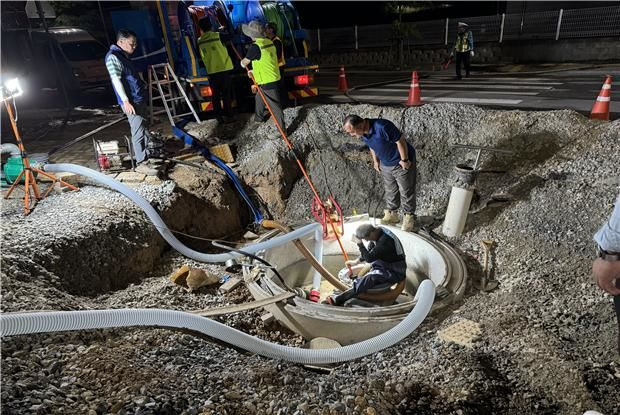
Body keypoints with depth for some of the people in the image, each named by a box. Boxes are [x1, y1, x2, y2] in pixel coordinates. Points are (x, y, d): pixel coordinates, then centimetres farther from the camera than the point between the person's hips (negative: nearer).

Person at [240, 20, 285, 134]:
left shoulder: (255, 47, -20)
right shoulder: (269, 42, 6)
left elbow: (244, 62, -4)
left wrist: (242, 63, 19)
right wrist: (254, 71, 20)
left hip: (267, 82, -9)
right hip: (274, 78, 9)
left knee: (275, 106, -1)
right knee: (259, 98, 27)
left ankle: (282, 131, 7)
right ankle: (259, 117, 44)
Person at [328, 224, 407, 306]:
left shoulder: (385, 240, -28)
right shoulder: (376, 232, -1)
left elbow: (369, 258, -27)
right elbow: (369, 250, 13)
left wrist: (359, 243, -25)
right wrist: (356, 261, 5)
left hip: (395, 271, -11)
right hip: (384, 264, 11)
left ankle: (339, 299, -35)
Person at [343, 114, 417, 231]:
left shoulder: (382, 127, -35)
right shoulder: (363, 133, -10)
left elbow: (400, 141, -27)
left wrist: (404, 160, -19)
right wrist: (375, 161, 12)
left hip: (401, 163, -7)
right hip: (385, 164, 7)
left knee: (406, 191, 8)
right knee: (390, 190, 19)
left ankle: (409, 217, 25)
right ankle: (392, 214, 37)